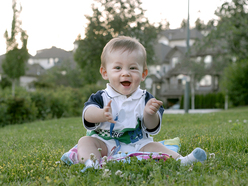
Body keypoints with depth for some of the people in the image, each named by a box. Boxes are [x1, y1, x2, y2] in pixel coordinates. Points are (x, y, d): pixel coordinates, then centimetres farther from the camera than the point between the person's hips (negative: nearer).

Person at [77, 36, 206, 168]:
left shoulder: (145, 99, 3)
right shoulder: (101, 97, 1)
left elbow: (152, 128, -6)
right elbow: (87, 114, -19)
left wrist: (149, 114, -29)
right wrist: (102, 114, -43)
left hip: (137, 145, 1)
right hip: (106, 144, -1)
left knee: (153, 146, -22)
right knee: (85, 141, -23)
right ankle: (92, 164, -48)